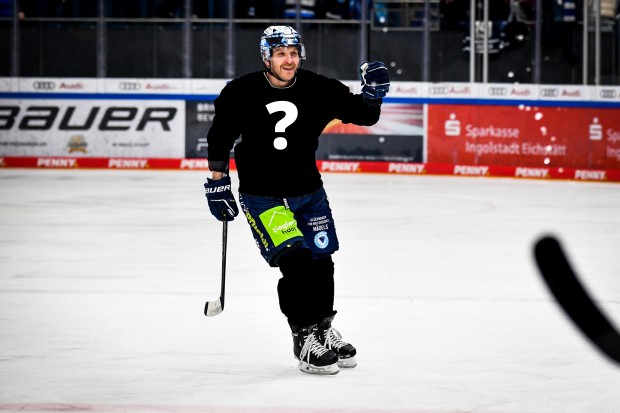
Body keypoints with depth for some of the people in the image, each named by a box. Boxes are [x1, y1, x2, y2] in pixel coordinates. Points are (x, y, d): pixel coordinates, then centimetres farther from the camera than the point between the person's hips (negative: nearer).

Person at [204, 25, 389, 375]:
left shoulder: (318, 89, -9)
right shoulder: (241, 93, -13)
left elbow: (363, 116, -5)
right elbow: (220, 137, -1)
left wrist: (373, 94, -25)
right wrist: (217, 183, -1)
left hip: (308, 192, 4)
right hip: (262, 197, -4)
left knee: (321, 263, 12)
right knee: (295, 261, -18)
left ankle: (323, 329, 36)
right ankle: (305, 338, -4)